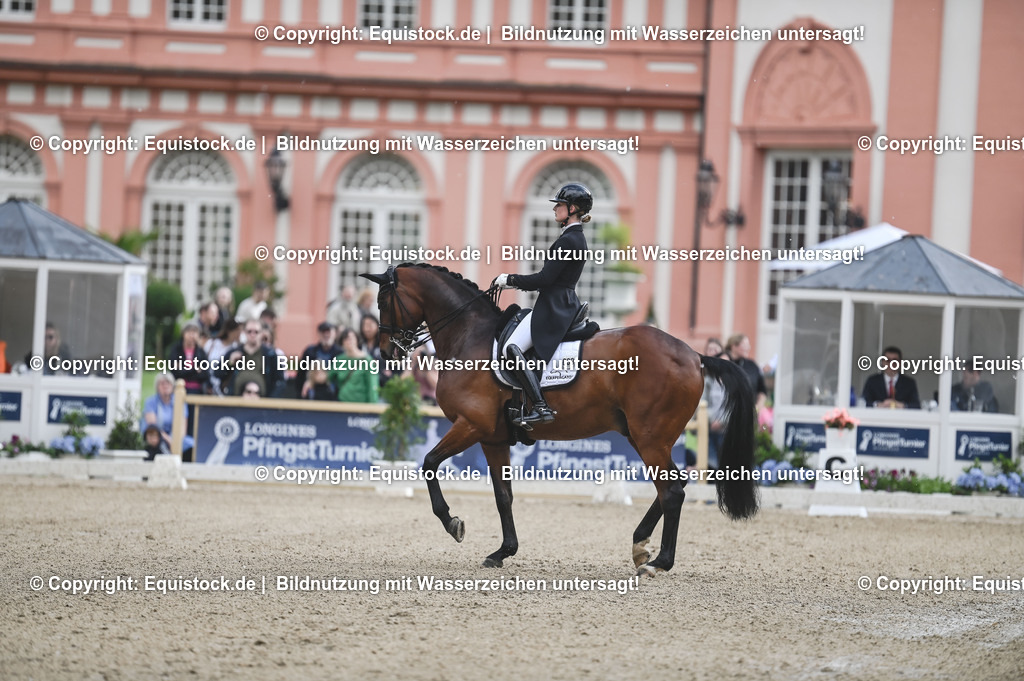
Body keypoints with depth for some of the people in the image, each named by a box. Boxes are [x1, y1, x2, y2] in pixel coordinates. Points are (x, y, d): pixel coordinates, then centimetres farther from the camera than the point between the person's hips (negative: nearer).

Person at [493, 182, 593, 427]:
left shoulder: (568, 240, -16)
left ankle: (540, 407, -30)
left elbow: (545, 279, -19)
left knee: (511, 349, -22)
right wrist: (516, 283, 16)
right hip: (565, 304, 11)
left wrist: (509, 280, -8)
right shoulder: (577, 237, 16)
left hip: (553, 308, -11)